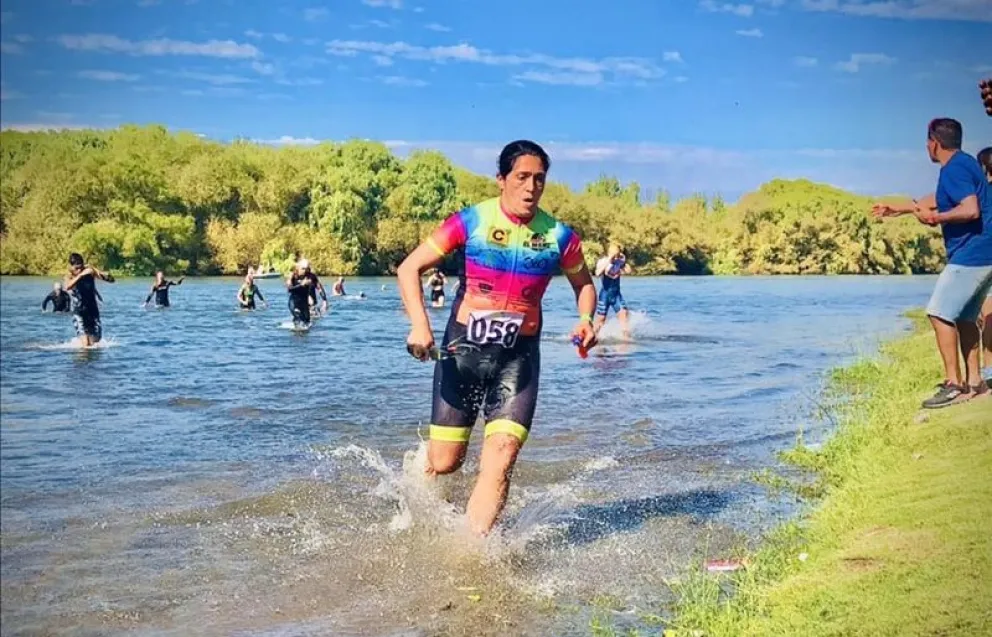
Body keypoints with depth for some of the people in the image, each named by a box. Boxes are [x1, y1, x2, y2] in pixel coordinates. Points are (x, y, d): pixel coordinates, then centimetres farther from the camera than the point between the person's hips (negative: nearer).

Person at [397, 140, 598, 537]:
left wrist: (586, 319, -3)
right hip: (463, 348, -1)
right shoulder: (470, 222, -6)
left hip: (519, 356, 1)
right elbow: (409, 269, -5)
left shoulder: (559, 236, 0)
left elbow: (584, 283, 18)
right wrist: (419, 325, -20)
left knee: (500, 462, -14)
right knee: (445, 463, 3)